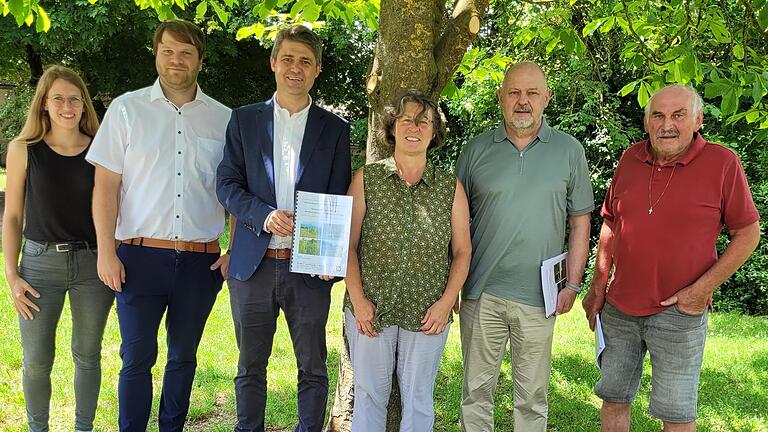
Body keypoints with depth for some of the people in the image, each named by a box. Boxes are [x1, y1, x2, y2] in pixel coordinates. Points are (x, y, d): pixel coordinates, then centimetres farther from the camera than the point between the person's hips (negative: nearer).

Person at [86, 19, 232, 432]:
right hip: (141, 257, -1)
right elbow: (105, 185, 0)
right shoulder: (126, 109, 2)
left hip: (200, 259, 2)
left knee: (183, 357, 14)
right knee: (137, 358, 3)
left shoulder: (223, 119, 6)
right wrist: (106, 252, -6)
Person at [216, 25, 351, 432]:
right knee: (251, 365, 12)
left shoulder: (335, 129, 6)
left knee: (313, 367, 8)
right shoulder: (244, 119, 7)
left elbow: (340, 198, 3)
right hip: (252, 262, 1)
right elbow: (226, 184, 2)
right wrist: (265, 215, -16)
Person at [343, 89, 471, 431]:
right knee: (369, 394, 9)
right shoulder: (366, 180, 0)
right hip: (370, 312, 0)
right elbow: (348, 243, -1)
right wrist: (358, 299, -8)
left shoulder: (451, 188, 2)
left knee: (418, 400, 11)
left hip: (428, 315, 1)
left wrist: (447, 301, -6)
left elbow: (462, 251, 5)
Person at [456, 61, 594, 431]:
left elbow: (580, 221, 6)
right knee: (476, 390, 11)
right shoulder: (477, 150, 3)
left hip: (539, 297, 0)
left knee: (532, 397, 10)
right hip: (480, 292, 1)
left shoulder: (569, 150, 3)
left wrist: (572, 283, -1)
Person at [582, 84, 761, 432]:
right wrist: (598, 286, 10)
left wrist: (703, 289, -12)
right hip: (619, 308, 4)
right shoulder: (630, 159, 3)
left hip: (679, 312, -4)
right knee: (614, 399, 15)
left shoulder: (722, 163, -10)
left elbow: (748, 233, -4)